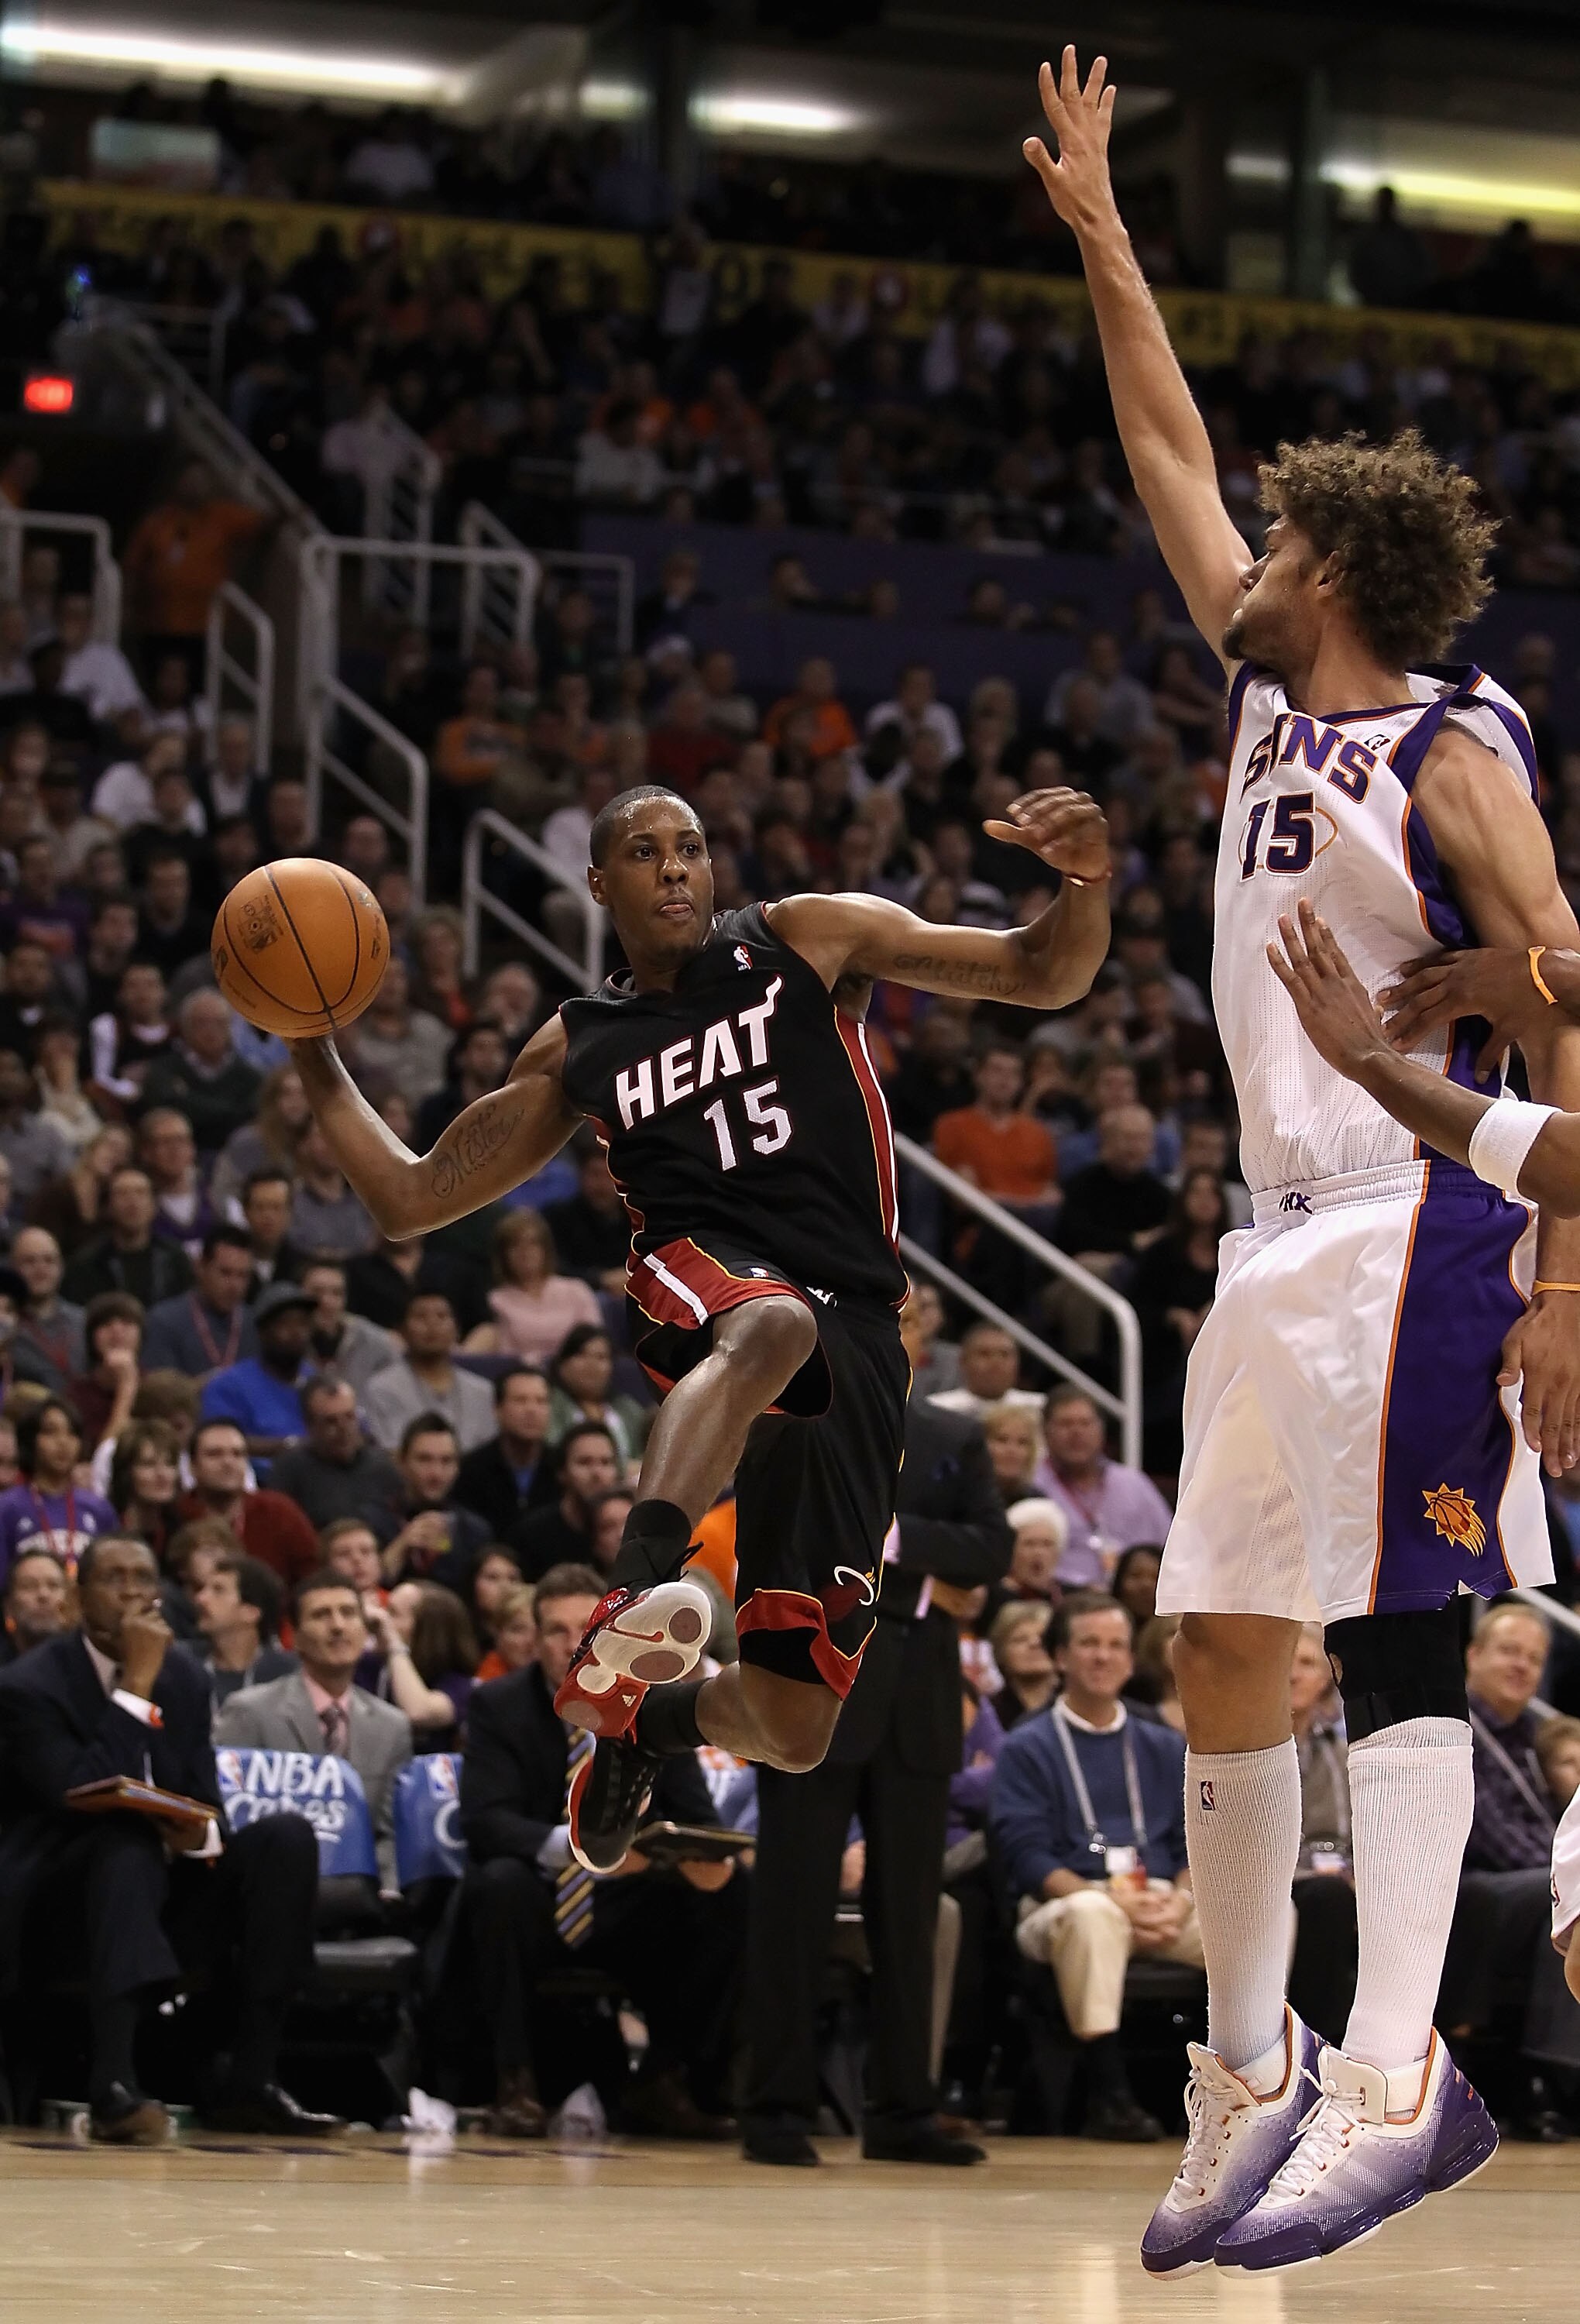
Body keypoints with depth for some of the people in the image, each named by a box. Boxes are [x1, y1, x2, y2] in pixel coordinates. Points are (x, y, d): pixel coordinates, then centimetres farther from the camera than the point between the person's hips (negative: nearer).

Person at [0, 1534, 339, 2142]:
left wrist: (201, 1833, -21)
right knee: (126, 1845, -38)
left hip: (162, 1885, 6)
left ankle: (249, 2081, -20)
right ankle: (113, 2085, -51)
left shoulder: (184, 1678, 8)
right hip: (57, 1897, -6)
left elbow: (207, 1803, 5)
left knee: (288, 1836, -16)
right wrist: (137, 1686, -23)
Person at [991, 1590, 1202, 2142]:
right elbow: (1028, 1858, -3)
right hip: (1062, 1904, -4)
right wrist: (1117, 1900, -16)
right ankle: (1107, 2093, -38)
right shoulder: (1027, 1748, 9)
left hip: (1163, 1908, 4)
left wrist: (1177, 1902, -9)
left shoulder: (1164, 1749, 23)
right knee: (1092, 1914, -41)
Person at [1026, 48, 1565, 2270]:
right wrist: (1097, 232, 25)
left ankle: (1397, 2077, -21)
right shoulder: (1270, 696, 15)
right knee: (1224, 1653, 7)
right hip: (1285, 1235, 9)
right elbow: (1168, 448, 25)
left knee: (1391, 1637, -16)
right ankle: (1249, 2085, 14)